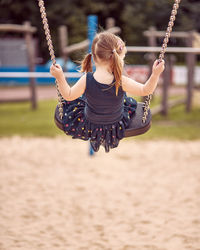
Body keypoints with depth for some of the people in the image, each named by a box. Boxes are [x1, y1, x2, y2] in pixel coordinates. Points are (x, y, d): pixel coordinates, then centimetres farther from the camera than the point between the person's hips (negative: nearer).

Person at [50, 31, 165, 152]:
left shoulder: (86, 80, -27)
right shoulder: (121, 82, -30)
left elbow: (69, 95, -13)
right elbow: (145, 90, -19)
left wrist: (60, 77, -10)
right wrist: (156, 74, -17)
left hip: (89, 128, 0)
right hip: (116, 129, 0)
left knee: (69, 102, 28)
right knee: (131, 103, 31)